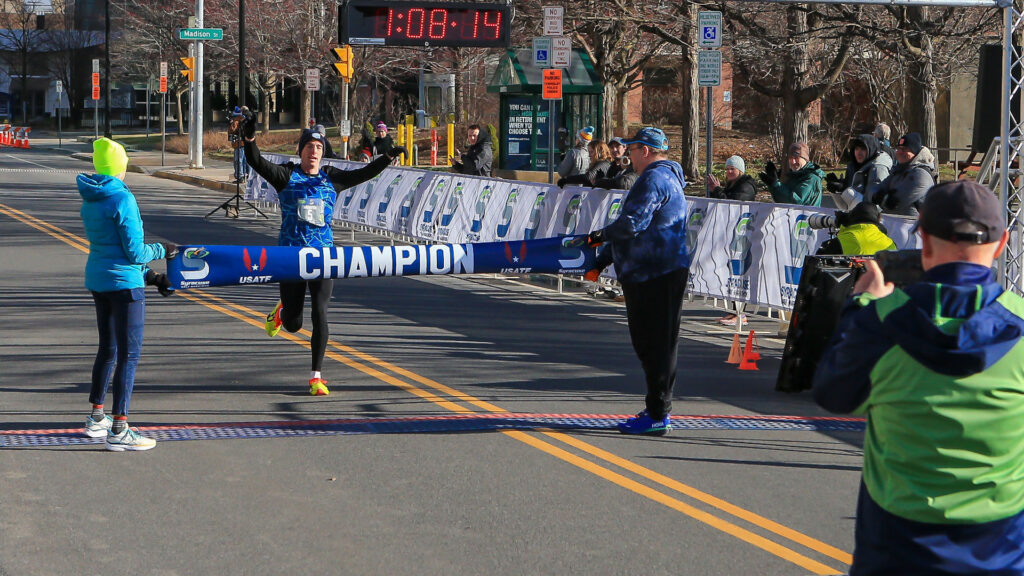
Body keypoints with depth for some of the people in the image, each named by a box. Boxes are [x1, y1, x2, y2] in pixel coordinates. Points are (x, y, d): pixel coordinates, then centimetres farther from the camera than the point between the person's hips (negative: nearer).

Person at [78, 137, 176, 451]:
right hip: (124, 282, -9)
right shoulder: (123, 199, -17)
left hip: (97, 280, 9)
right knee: (129, 354, -4)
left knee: (108, 348, 21)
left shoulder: (89, 201, 9)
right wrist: (162, 250, 3)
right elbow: (135, 251, -17)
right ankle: (119, 430, -6)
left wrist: (149, 275, 20)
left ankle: (97, 418, 30)